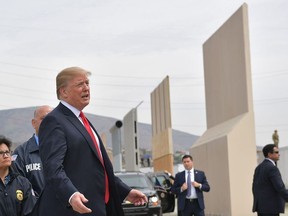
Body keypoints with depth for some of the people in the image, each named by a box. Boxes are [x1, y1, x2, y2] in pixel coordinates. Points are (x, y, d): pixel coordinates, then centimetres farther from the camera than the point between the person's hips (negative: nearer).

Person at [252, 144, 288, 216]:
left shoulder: (259, 168, 12)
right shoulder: (272, 168, -17)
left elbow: (255, 188, 15)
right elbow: (280, 188, -22)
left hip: (261, 206, 9)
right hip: (271, 207, -9)